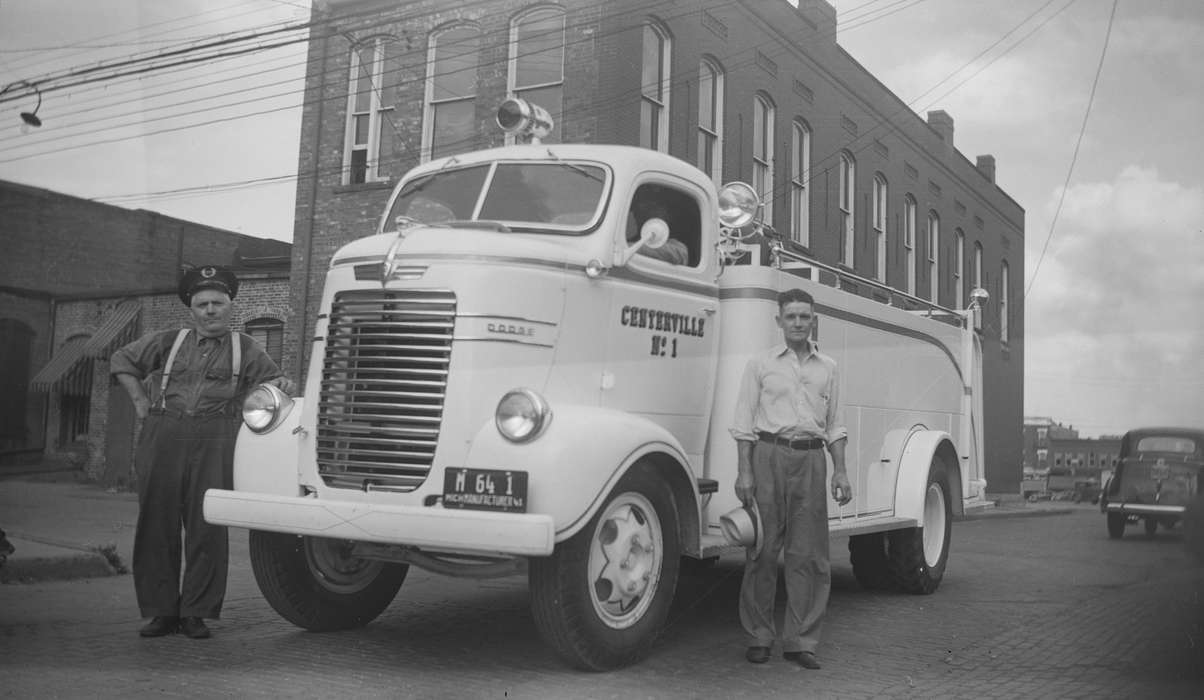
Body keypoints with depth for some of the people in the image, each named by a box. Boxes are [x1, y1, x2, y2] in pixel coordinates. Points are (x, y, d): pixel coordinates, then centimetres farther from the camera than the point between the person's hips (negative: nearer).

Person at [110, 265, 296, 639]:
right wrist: (141, 401, 16)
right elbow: (122, 360, 27)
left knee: (208, 527, -5)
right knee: (157, 522, 2)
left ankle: (196, 612, 4)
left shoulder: (245, 348, 14)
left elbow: (271, 379, 14)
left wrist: (283, 384, -10)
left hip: (215, 441, -1)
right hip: (163, 436, 2)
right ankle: (160, 610, 12)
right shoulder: (167, 342, 16)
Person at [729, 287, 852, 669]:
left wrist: (840, 472, 5)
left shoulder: (828, 368, 14)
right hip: (769, 455, -2)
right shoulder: (761, 364, 6)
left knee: (809, 554, 1)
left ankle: (800, 640, 9)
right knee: (763, 550, 1)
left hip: (811, 458, 3)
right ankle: (758, 637, 11)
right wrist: (744, 472, -6)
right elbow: (744, 423, 2)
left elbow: (835, 426, 16)